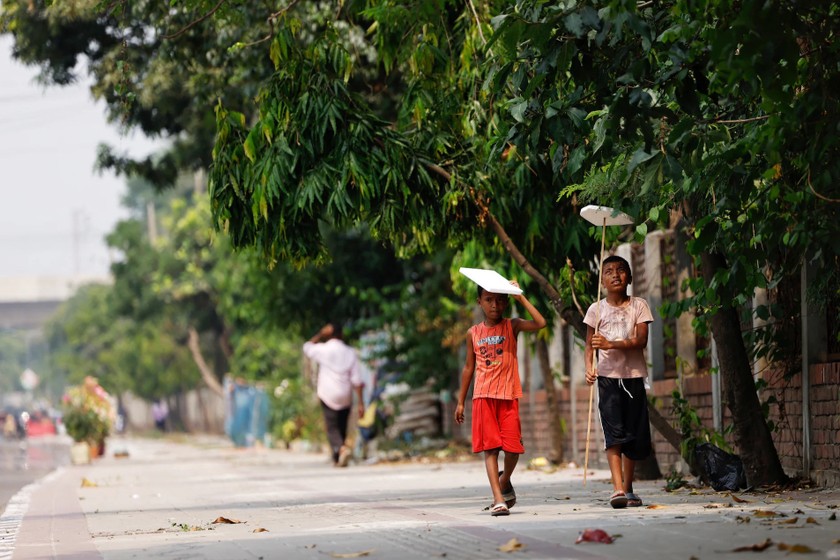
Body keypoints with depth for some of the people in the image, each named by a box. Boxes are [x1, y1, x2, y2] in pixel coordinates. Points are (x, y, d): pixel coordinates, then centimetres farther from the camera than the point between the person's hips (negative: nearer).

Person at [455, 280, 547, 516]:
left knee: (513, 446, -3)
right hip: (484, 397, 1)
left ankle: (505, 481, 28)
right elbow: (469, 367, 15)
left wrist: (520, 297, -11)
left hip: (509, 395, -1)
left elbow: (540, 323, -15)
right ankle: (498, 499, -9)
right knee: (490, 446, -6)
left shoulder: (512, 326, 3)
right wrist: (460, 401, 15)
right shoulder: (473, 333, 9)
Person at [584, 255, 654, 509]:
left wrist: (610, 344, -21)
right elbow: (590, 345, 5)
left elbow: (641, 340, -8)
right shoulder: (596, 309, 5)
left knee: (634, 435, 4)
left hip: (633, 376, 1)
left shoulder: (639, 306, 4)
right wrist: (589, 367, -14)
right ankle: (618, 489, -21)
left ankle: (628, 488, 17)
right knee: (613, 432, -14)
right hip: (608, 376, -1)